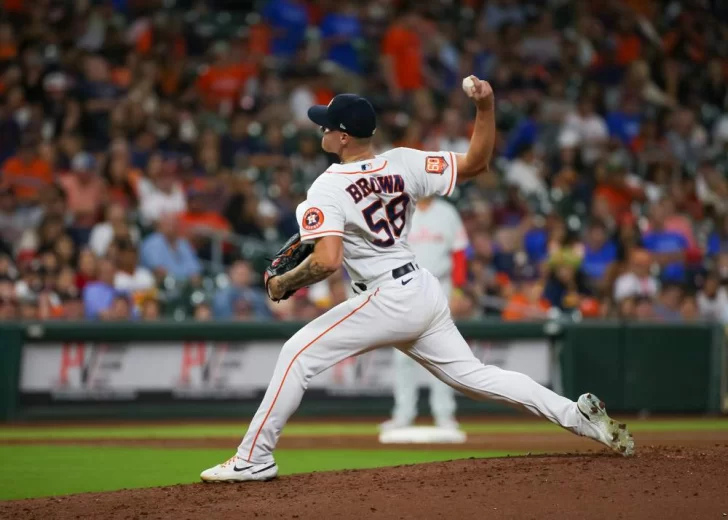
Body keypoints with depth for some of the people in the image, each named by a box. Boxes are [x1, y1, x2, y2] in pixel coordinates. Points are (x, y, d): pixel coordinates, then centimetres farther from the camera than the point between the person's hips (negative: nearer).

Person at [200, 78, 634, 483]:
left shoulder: (326, 189, -14)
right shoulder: (404, 163, 4)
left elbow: (327, 261, -25)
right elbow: (477, 163, 4)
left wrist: (284, 283, -8)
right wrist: (486, 107, -3)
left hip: (388, 300, -7)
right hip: (426, 293, 7)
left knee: (298, 354, -2)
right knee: (471, 374, 17)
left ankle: (254, 460, -3)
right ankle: (580, 416, 10)